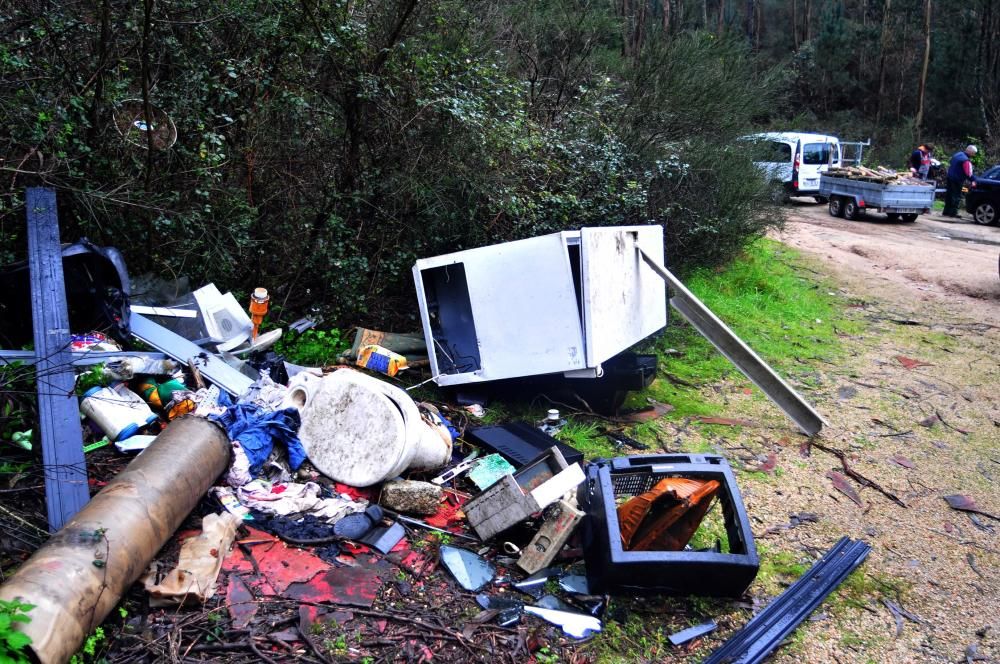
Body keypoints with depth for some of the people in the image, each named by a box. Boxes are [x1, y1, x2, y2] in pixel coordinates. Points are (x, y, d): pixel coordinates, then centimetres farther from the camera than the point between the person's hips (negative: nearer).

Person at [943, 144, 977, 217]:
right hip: (957, 180, -9)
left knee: (949, 195, 14)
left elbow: (951, 165, 19)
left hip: (950, 178, 9)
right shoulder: (966, 160, -20)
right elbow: (968, 173, -22)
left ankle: (946, 211, 20)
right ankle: (953, 212, -3)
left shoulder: (957, 154, 8)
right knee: (957, 196, -2)